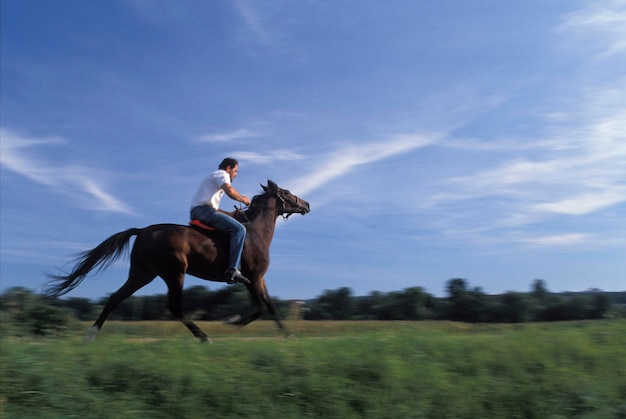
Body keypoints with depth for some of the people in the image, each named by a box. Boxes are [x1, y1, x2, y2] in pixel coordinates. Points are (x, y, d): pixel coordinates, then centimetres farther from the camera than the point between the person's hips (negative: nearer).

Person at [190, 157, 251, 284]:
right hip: (203, 210, -11)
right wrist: (243, 199, -2)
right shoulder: (222, 174, 4)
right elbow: (229, 191, -19)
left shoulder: (214, 177, 34)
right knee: (239, 229, -19)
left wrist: (230, 214, 21)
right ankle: (232, 270, -32)